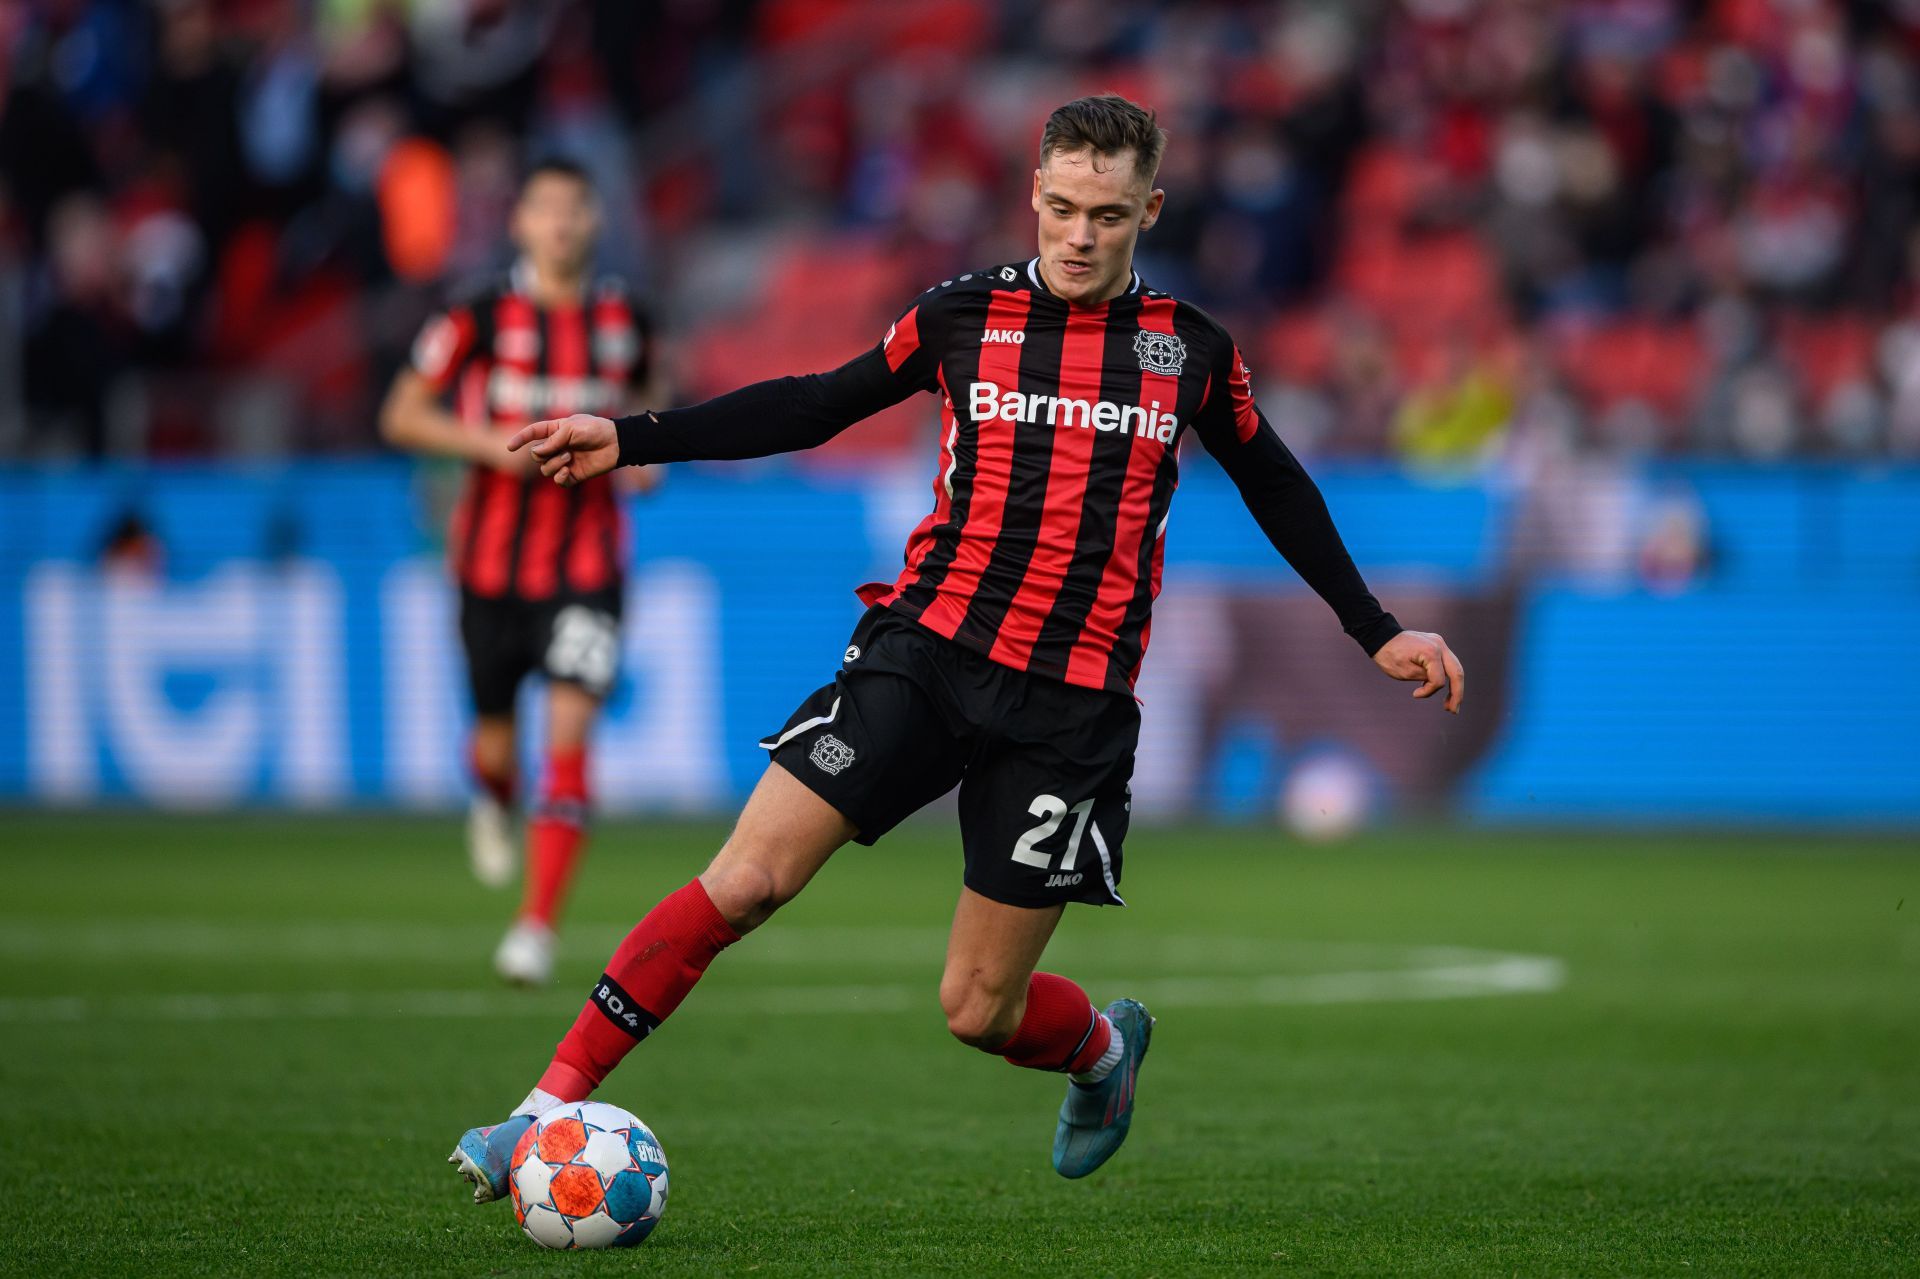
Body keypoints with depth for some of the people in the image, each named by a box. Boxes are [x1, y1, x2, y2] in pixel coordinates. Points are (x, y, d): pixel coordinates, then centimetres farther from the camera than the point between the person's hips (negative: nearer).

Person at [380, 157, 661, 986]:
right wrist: (492, 442, -16)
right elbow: (401, 416, -2)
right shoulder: (483, 317, -5)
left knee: (569, 738, -15)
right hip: (493, 559, -1)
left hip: (586, 564, 1)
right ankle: (492, 802, 49)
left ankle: (538, 928, -14)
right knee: (496, 738, 9)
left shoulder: (624, 319, 4)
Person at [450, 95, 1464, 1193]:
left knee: (979, 1010, 1)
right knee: (744, 883, -16)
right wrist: (632, 439, 5)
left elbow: (1278, 492, 20)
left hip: (1074, 708, 0)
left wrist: (1378, 632, 23)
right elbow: (816, 406, 11)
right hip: (927, 648, 0)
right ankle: (549, 1114, -10)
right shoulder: (965, 317, 5)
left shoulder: (1194, 351, 6)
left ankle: (1106, 1045, 37)